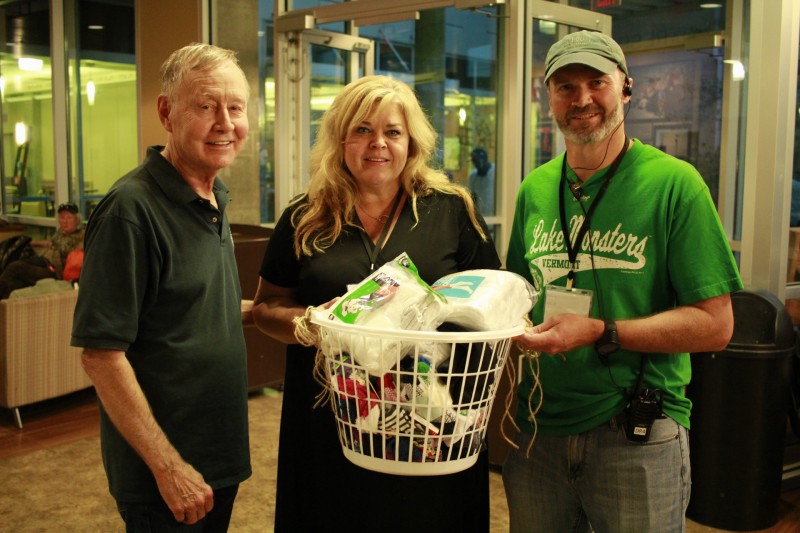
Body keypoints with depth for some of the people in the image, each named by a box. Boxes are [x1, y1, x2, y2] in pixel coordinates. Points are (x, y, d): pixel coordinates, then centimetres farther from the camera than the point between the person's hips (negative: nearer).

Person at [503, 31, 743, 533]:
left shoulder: (673, 183, -9)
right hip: (539, 430, 5)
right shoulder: (535, 189, 6)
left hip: (637, 438, -4)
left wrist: (600, 333, -20)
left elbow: (715, 325, -12)